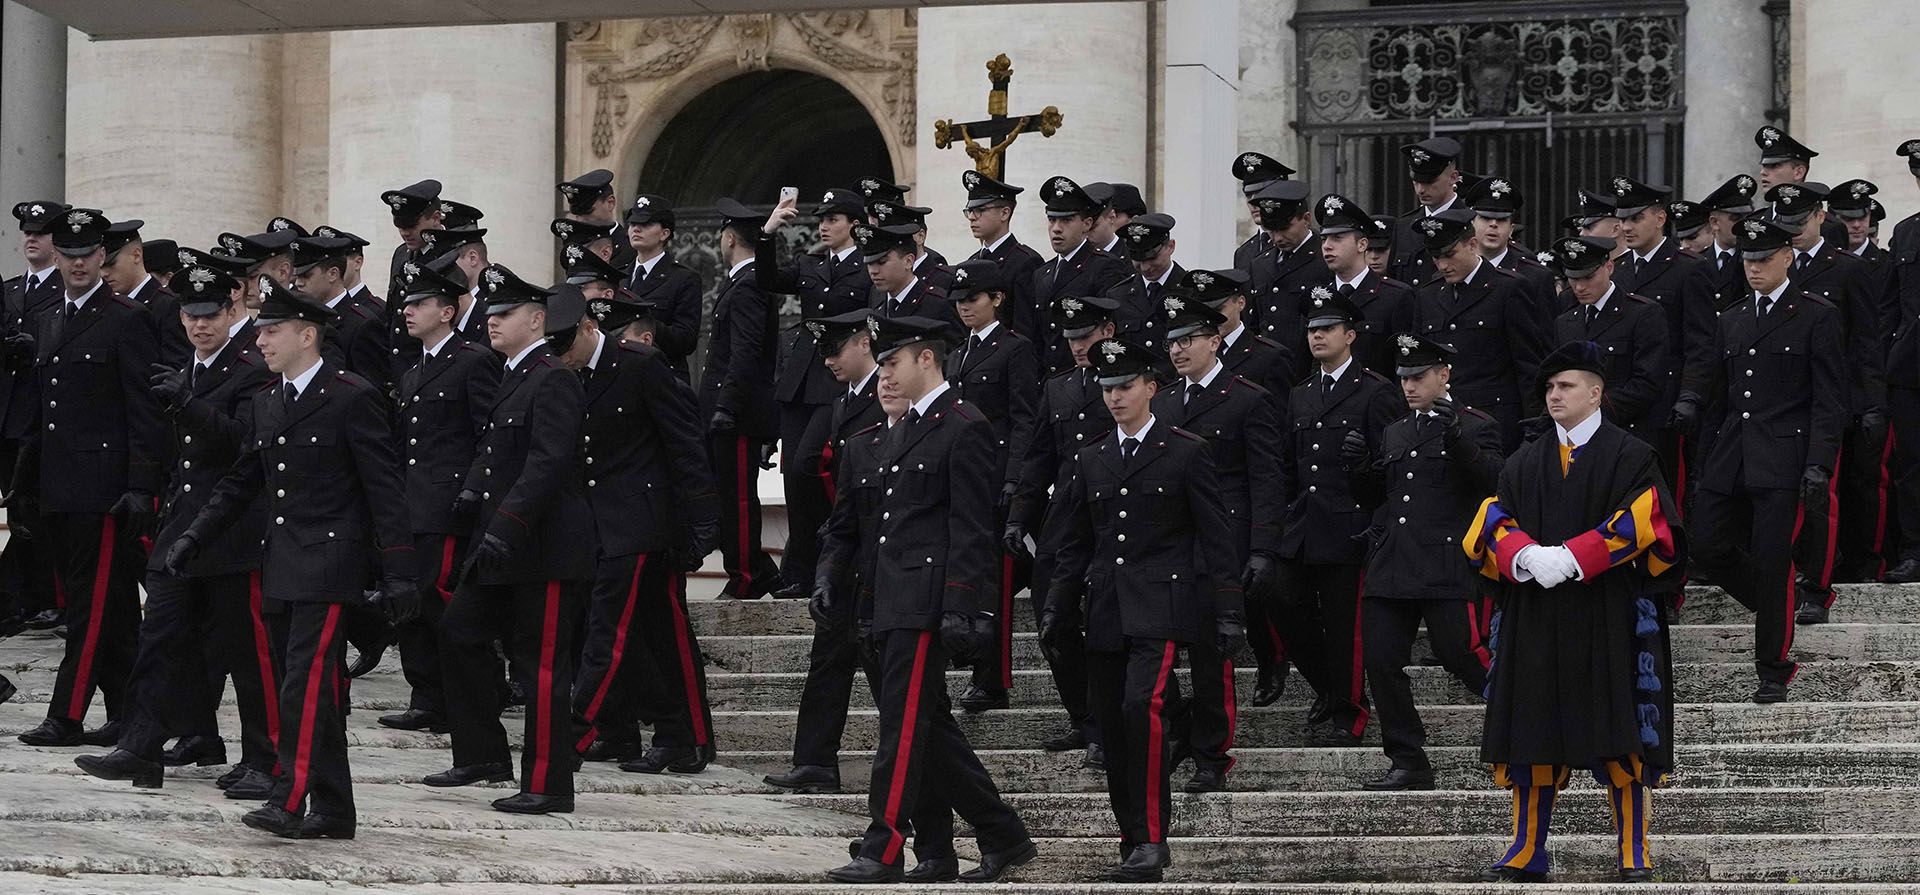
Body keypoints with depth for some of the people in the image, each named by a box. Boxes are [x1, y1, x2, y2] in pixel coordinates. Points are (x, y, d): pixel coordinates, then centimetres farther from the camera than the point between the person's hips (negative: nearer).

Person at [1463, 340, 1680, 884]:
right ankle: (1527, 854, 10)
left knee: (1619, 743, -5)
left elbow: (1639, 522, -10)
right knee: (1532, 739, 3)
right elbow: (1495, 523, 6)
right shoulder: (1525, 463, 15)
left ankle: (1634, 857, -1)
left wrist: (1570, 558, -18)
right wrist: (1527, 556, -15)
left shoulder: (1630, 458, 2)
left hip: (1608, 617, -4)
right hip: (1535, 619, 4)